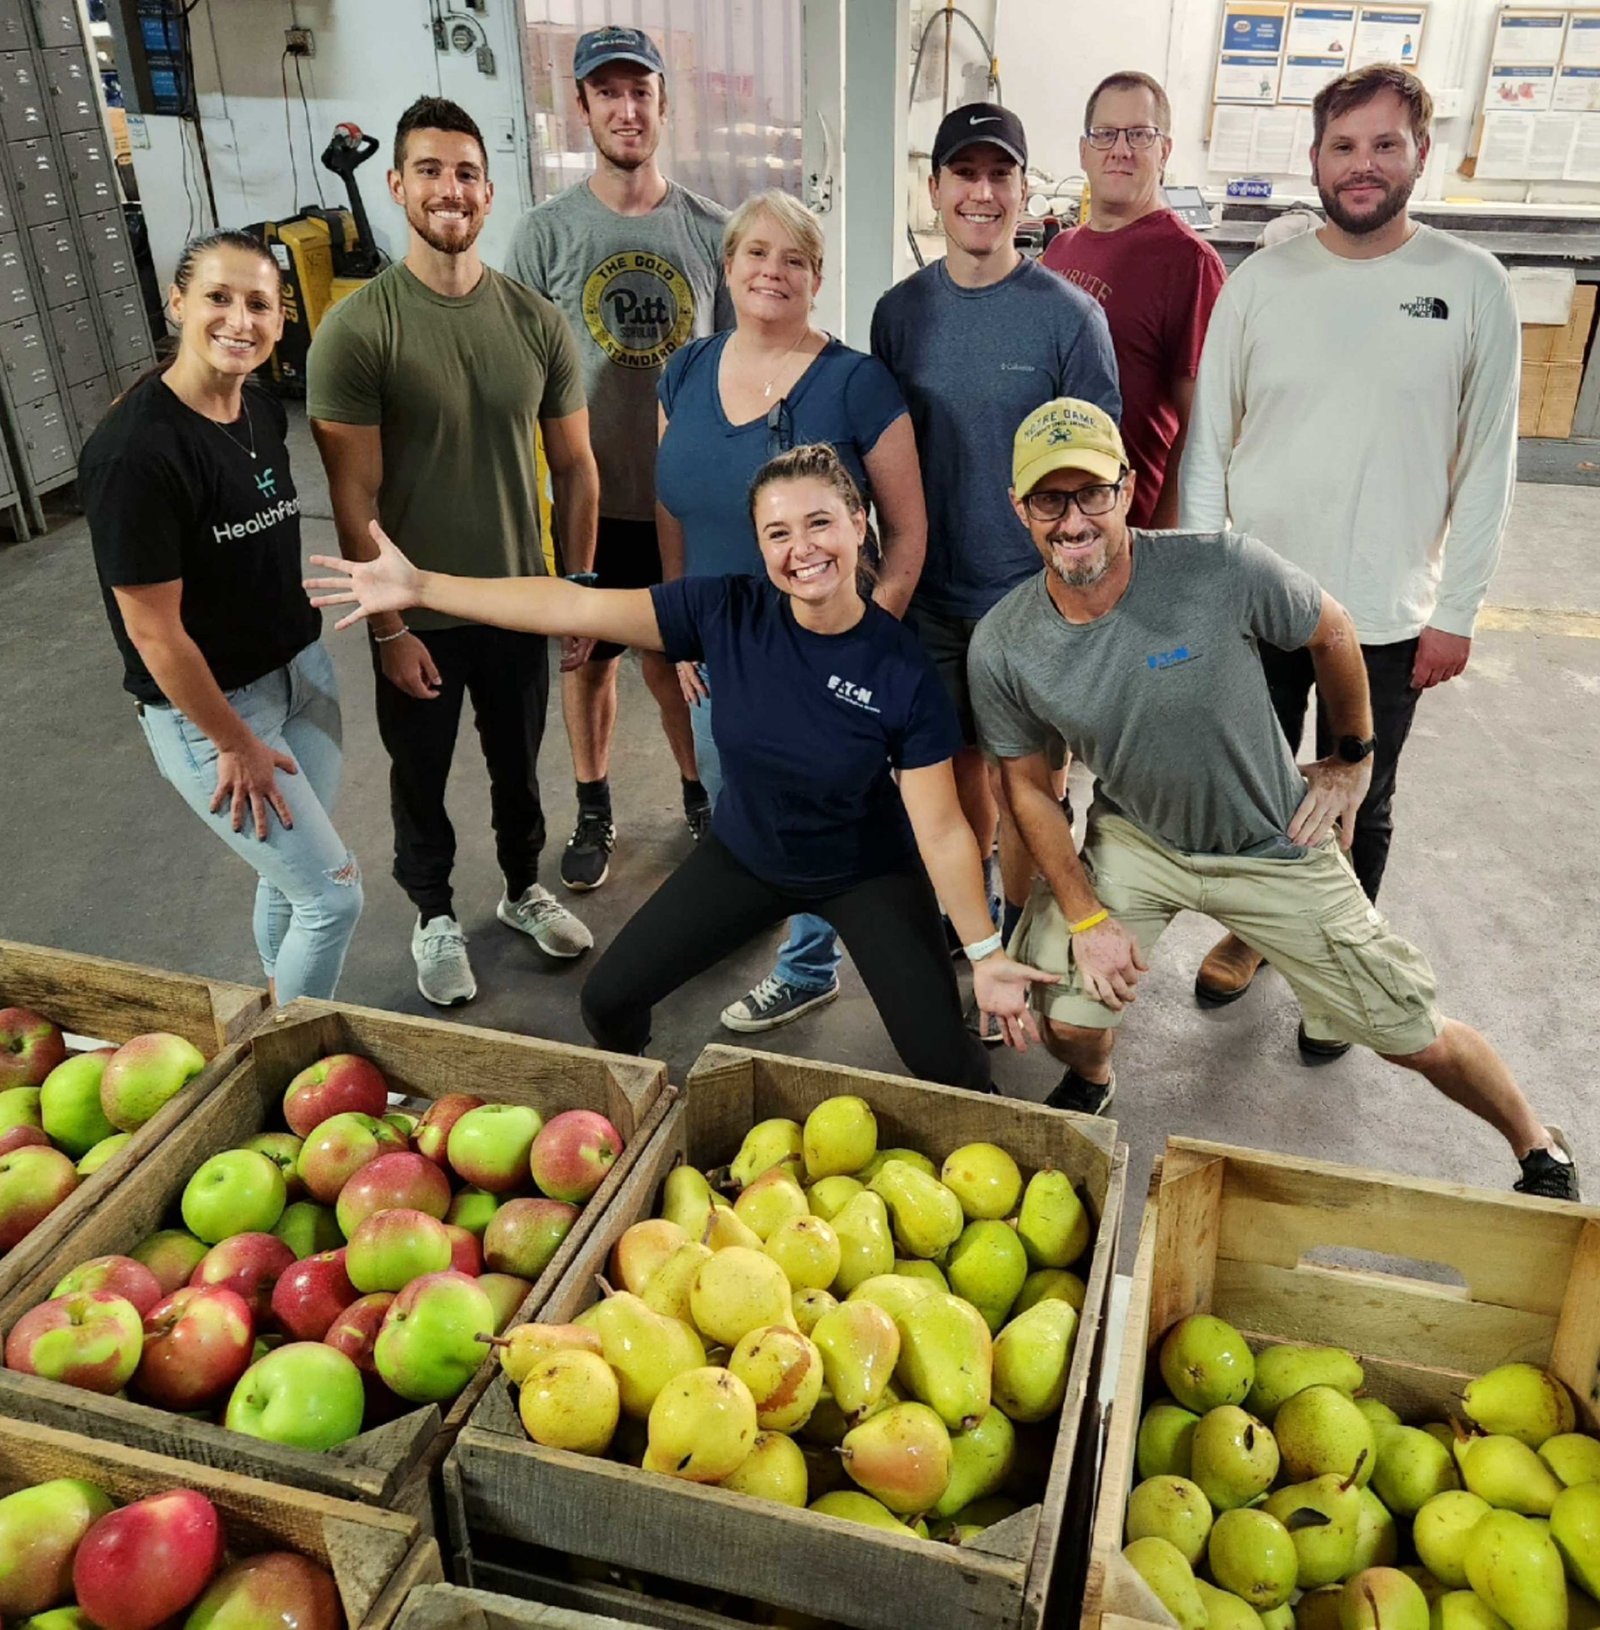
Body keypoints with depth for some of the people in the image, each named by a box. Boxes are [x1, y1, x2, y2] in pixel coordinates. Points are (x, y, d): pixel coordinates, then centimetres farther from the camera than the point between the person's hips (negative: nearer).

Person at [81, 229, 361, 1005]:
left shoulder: (263, 411, 0)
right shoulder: (134, 452, -25)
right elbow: (152, 631, -21)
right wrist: (234, 743, -14)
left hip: (301, 671, 7)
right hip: (206, 706, -7)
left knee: (289, 871, 19)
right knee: (333, 893, 0)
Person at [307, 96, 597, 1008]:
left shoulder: (538, 321, -5)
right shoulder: (355, 331, -15)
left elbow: (575, 466, 2)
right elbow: (354, 500, -14)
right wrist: (390, 626, -14)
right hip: (418, 615, -2)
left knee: (518, 764, 21)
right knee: (421, 776, 16)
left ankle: (525, 889, 46)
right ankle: (436, 917, 40)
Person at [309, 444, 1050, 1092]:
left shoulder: (902, 673, -26)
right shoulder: (727, 612, -21)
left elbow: (941, 830, -20)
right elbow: (575, 606, -23)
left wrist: (985, 954, -19)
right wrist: (419, 587, -25)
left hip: (866, 875, -3)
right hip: (744, 856, 3)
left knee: (944, 1066, -8)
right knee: (608, 1000, 6)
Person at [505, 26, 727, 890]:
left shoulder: (710, 230, -1)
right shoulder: (546, 232, -5)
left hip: (688, 497, 0)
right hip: (588, 497, 0)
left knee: (676, 662, 10)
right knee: (589, 658, 14)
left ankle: (702, 793, 34)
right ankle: (593, 809, 33)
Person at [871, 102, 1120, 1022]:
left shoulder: (1069, 315, -8)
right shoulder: (902, 311, 3)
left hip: (1032, 593, -3)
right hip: (931, 590, 4)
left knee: (1023, 784, 5)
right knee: (955, 758, 17)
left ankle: (1018, 950, 24)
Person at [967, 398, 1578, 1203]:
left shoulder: (1222, 569, -28)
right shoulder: (1001, 649, -19)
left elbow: (1331, 631, -7)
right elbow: (1028, 784, -4)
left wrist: (1352, 757, 5)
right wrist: (1087, 919, -8)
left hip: (1274, 845, -1)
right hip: (1132, 840, 2)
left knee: (1418, 1038, 6)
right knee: (1063, 1019, -13)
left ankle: (1540, 1150, 37)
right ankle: (1090, 1083, 27)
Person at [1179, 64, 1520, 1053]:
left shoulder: (1473, 286, -4)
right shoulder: (1261, 281, -1)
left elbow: (1487, 464, -1)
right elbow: (1208, 442, 2)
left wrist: (1457, 612, -4)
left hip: (1387, 617, -1)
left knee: (1359, 809, 13)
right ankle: (1251, 928, 40)